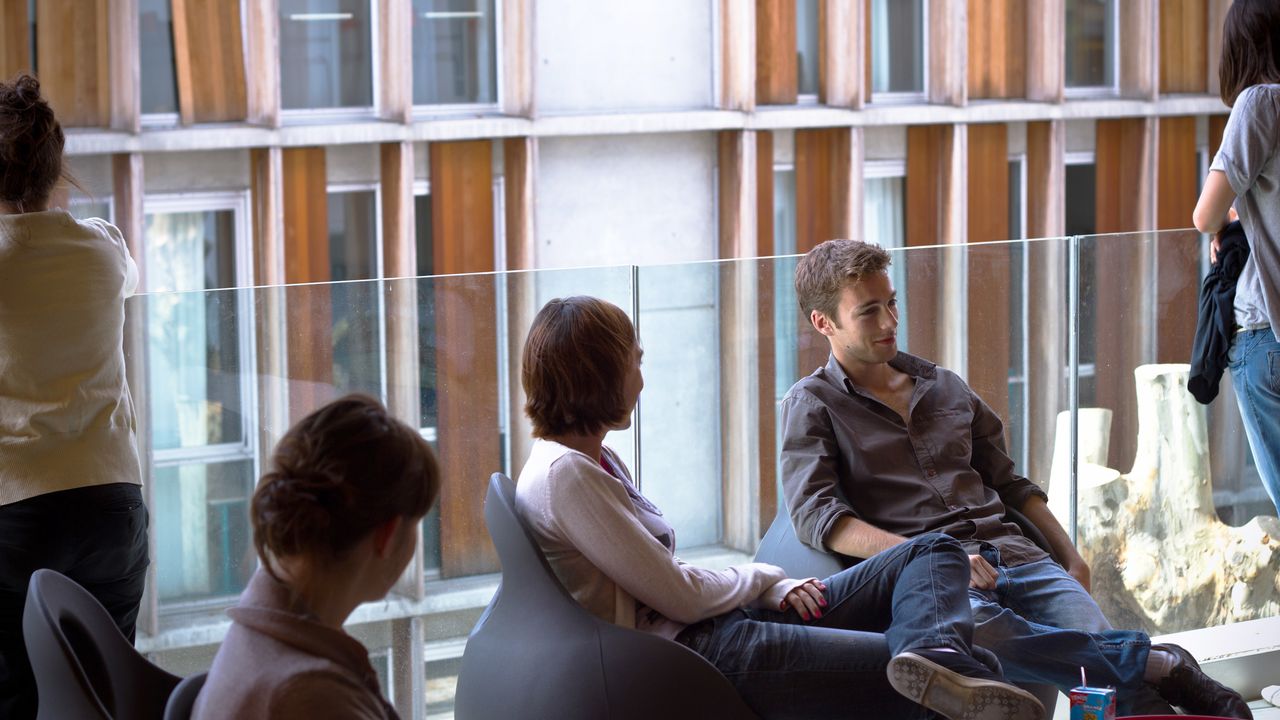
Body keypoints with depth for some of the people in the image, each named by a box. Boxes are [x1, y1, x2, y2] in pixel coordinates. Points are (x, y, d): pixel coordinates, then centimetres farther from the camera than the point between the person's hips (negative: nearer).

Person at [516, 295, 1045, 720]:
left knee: (935, 552, 1)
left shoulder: (594, 460, 19)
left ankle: (936, 656, -32)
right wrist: (759, 577, 4)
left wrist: (776, 589, 3)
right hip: (698, 655, -11)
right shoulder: (563, 476, -14)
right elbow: (682, 598, -16)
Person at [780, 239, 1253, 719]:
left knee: (1106, 657, -21)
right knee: (976, 629, -39)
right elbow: (817, 517, -6)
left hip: (1011, 552, 6)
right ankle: (1160, 666, -33)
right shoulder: (812, 405, 9)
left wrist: (1071, 559, 14)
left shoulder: (945, 387, 24)